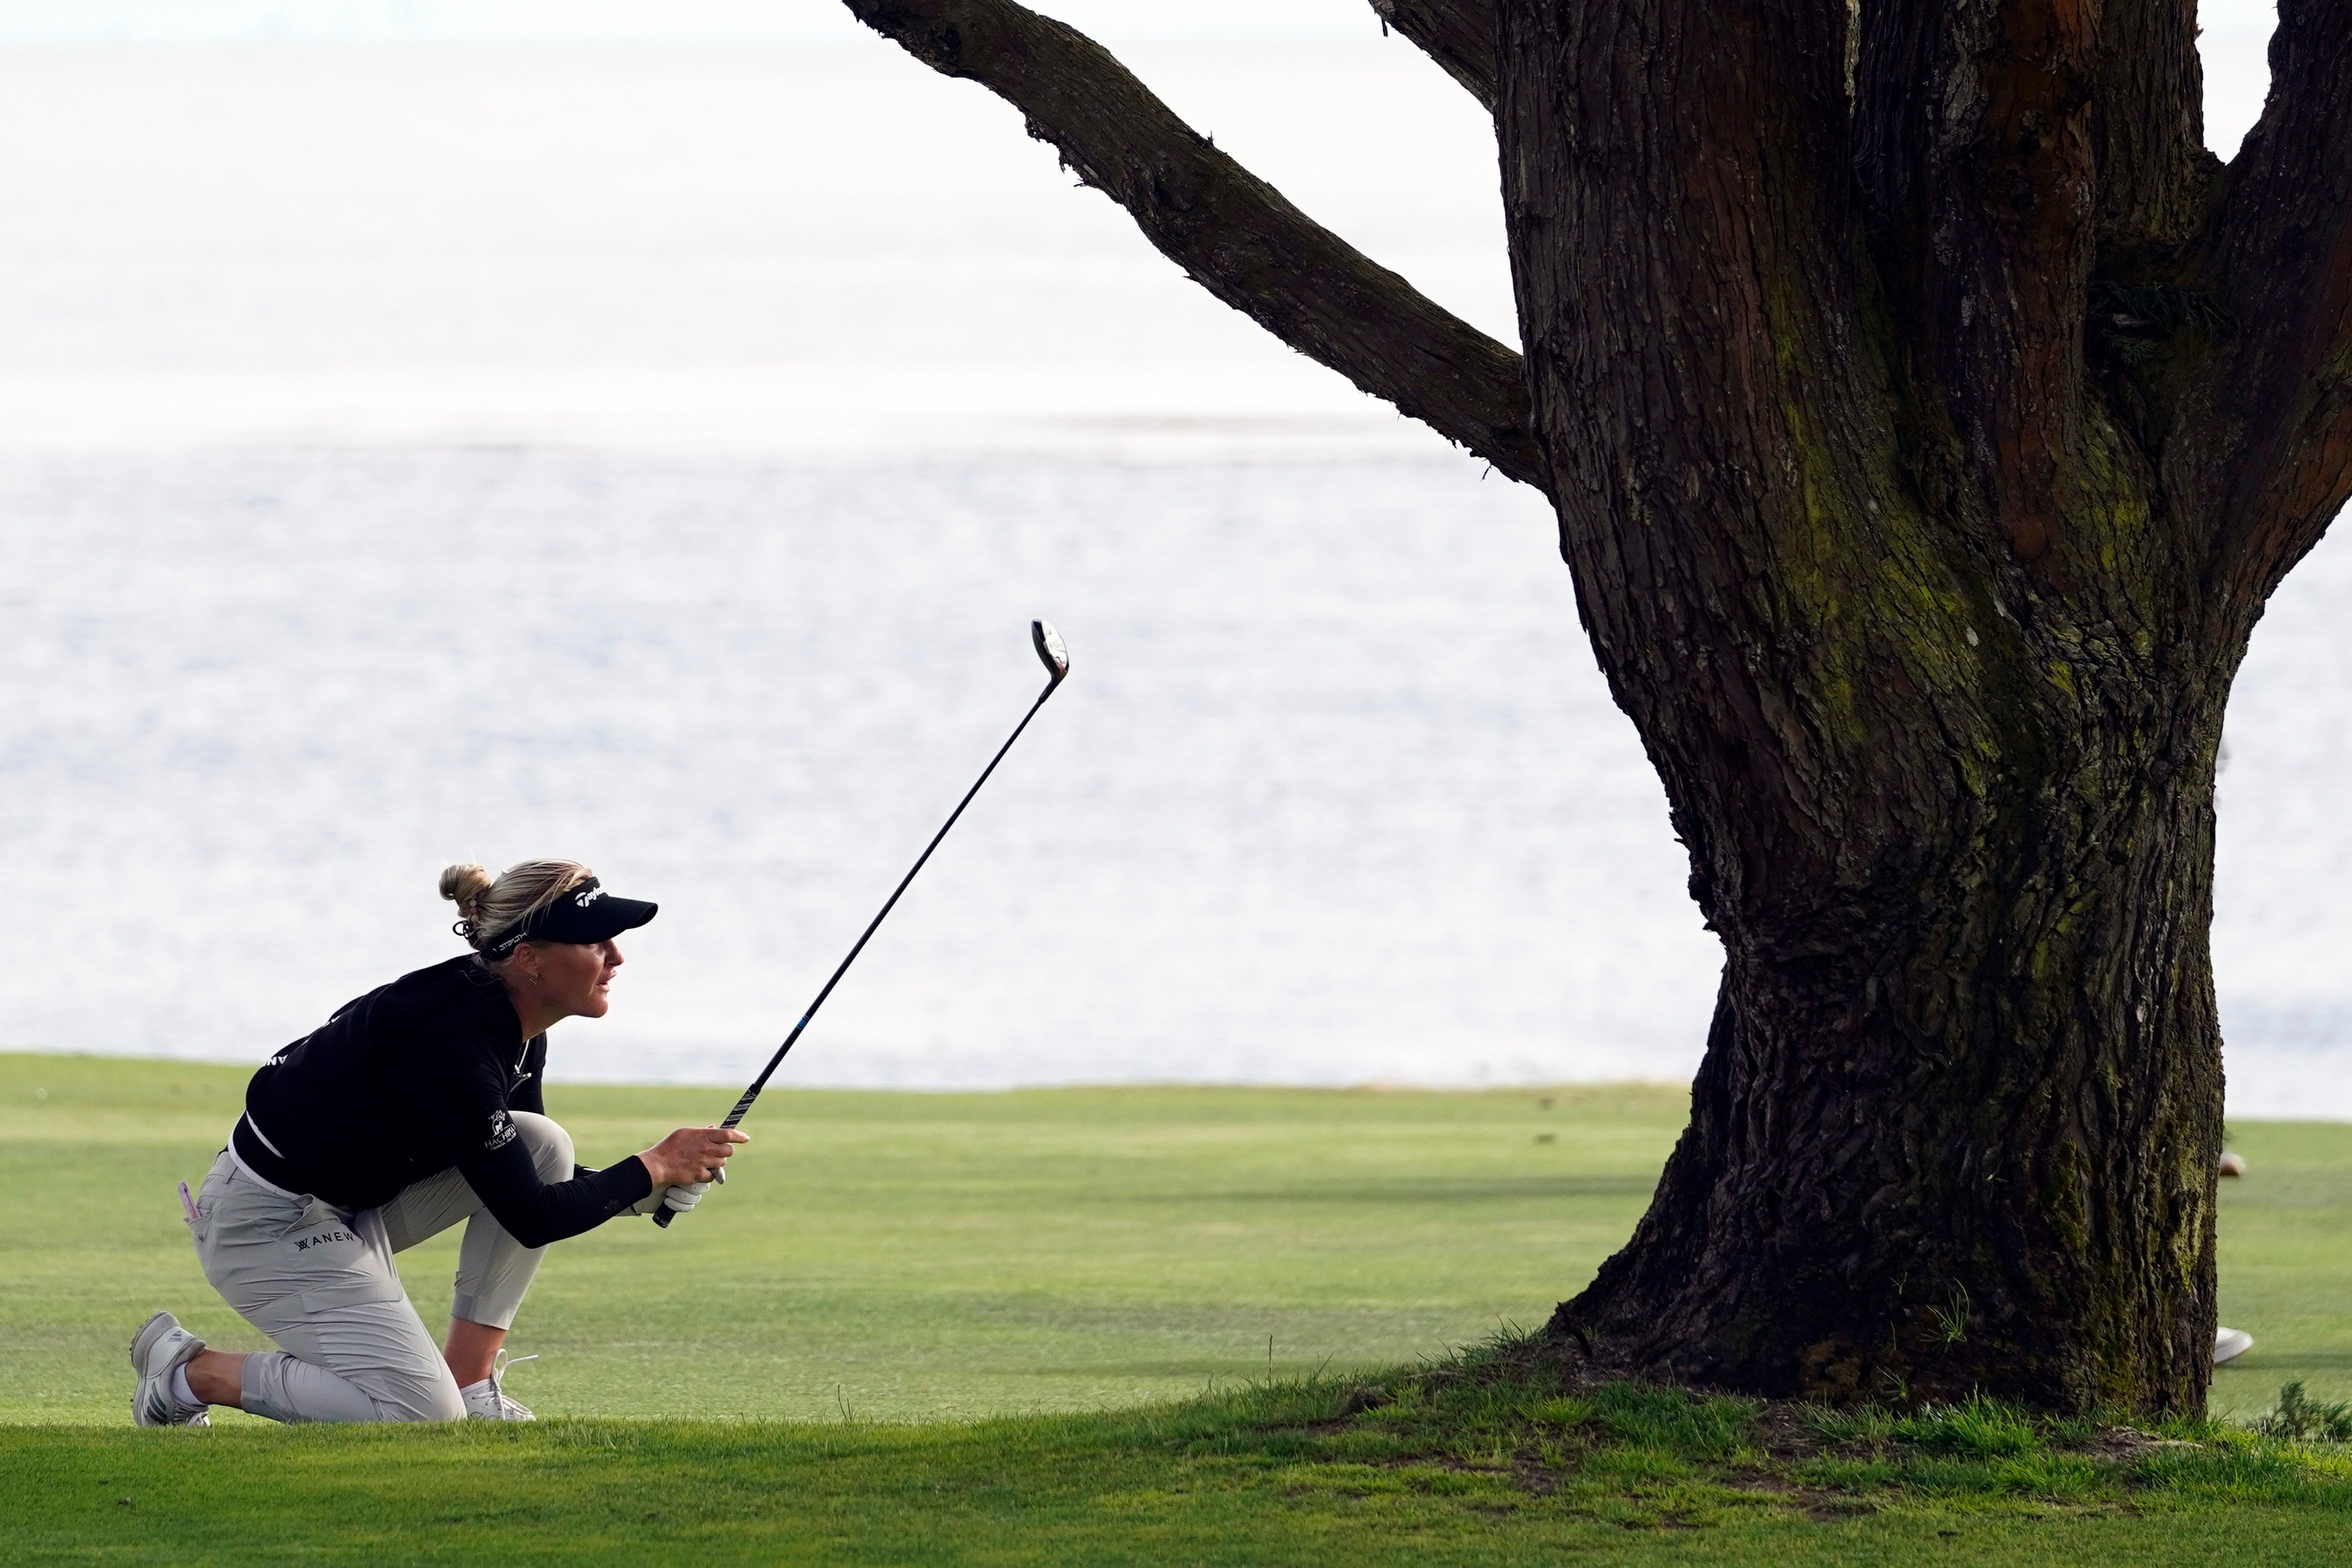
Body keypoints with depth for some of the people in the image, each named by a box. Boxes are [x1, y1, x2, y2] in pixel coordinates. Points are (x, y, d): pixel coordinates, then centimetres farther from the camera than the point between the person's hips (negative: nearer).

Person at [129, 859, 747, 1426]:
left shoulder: (513, 1026, 0)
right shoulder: (456, 1045, -29)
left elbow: (529, 1179, 13)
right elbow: (529, 1218, -25)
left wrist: (654, 1189, -2)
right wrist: (653, 1168, -15)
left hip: (354, 1203, 10)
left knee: (544, 1145, -2)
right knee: (424, 1417, -17)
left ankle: (471, 1385, 3)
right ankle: (192, 1371, -1)